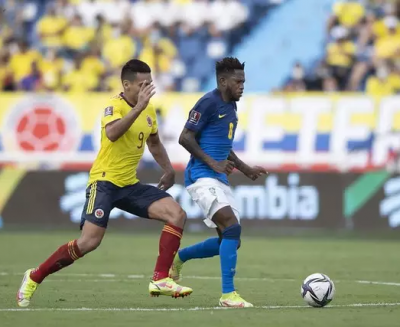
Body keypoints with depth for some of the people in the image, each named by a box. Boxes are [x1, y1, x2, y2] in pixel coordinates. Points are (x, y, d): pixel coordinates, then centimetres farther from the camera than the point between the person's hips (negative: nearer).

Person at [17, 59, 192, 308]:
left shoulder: (149, 110, 9)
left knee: (177, 215, -9)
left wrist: (169, 170, 20)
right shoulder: (115, 106, -13)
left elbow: (154, 143, 29)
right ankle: (34, 278, -1)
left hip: (130, 185, 7)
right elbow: (112, 133, -36)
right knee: (89, 242, -19)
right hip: (105, 181, -7)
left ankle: (161, 280, -10)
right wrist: (138, 107, -39)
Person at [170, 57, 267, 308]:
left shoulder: (231, 107, 16)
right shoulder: (209, 103, -11)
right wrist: (213, 163, -18)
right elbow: (186, 138, -13)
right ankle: (228, 294, -19)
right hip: (201, 176, -9)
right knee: (233, 227, -22)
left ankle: (178, 258, 28)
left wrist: (246, 169, 21)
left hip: (219, 179, 9)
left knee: (231, 240, 8)